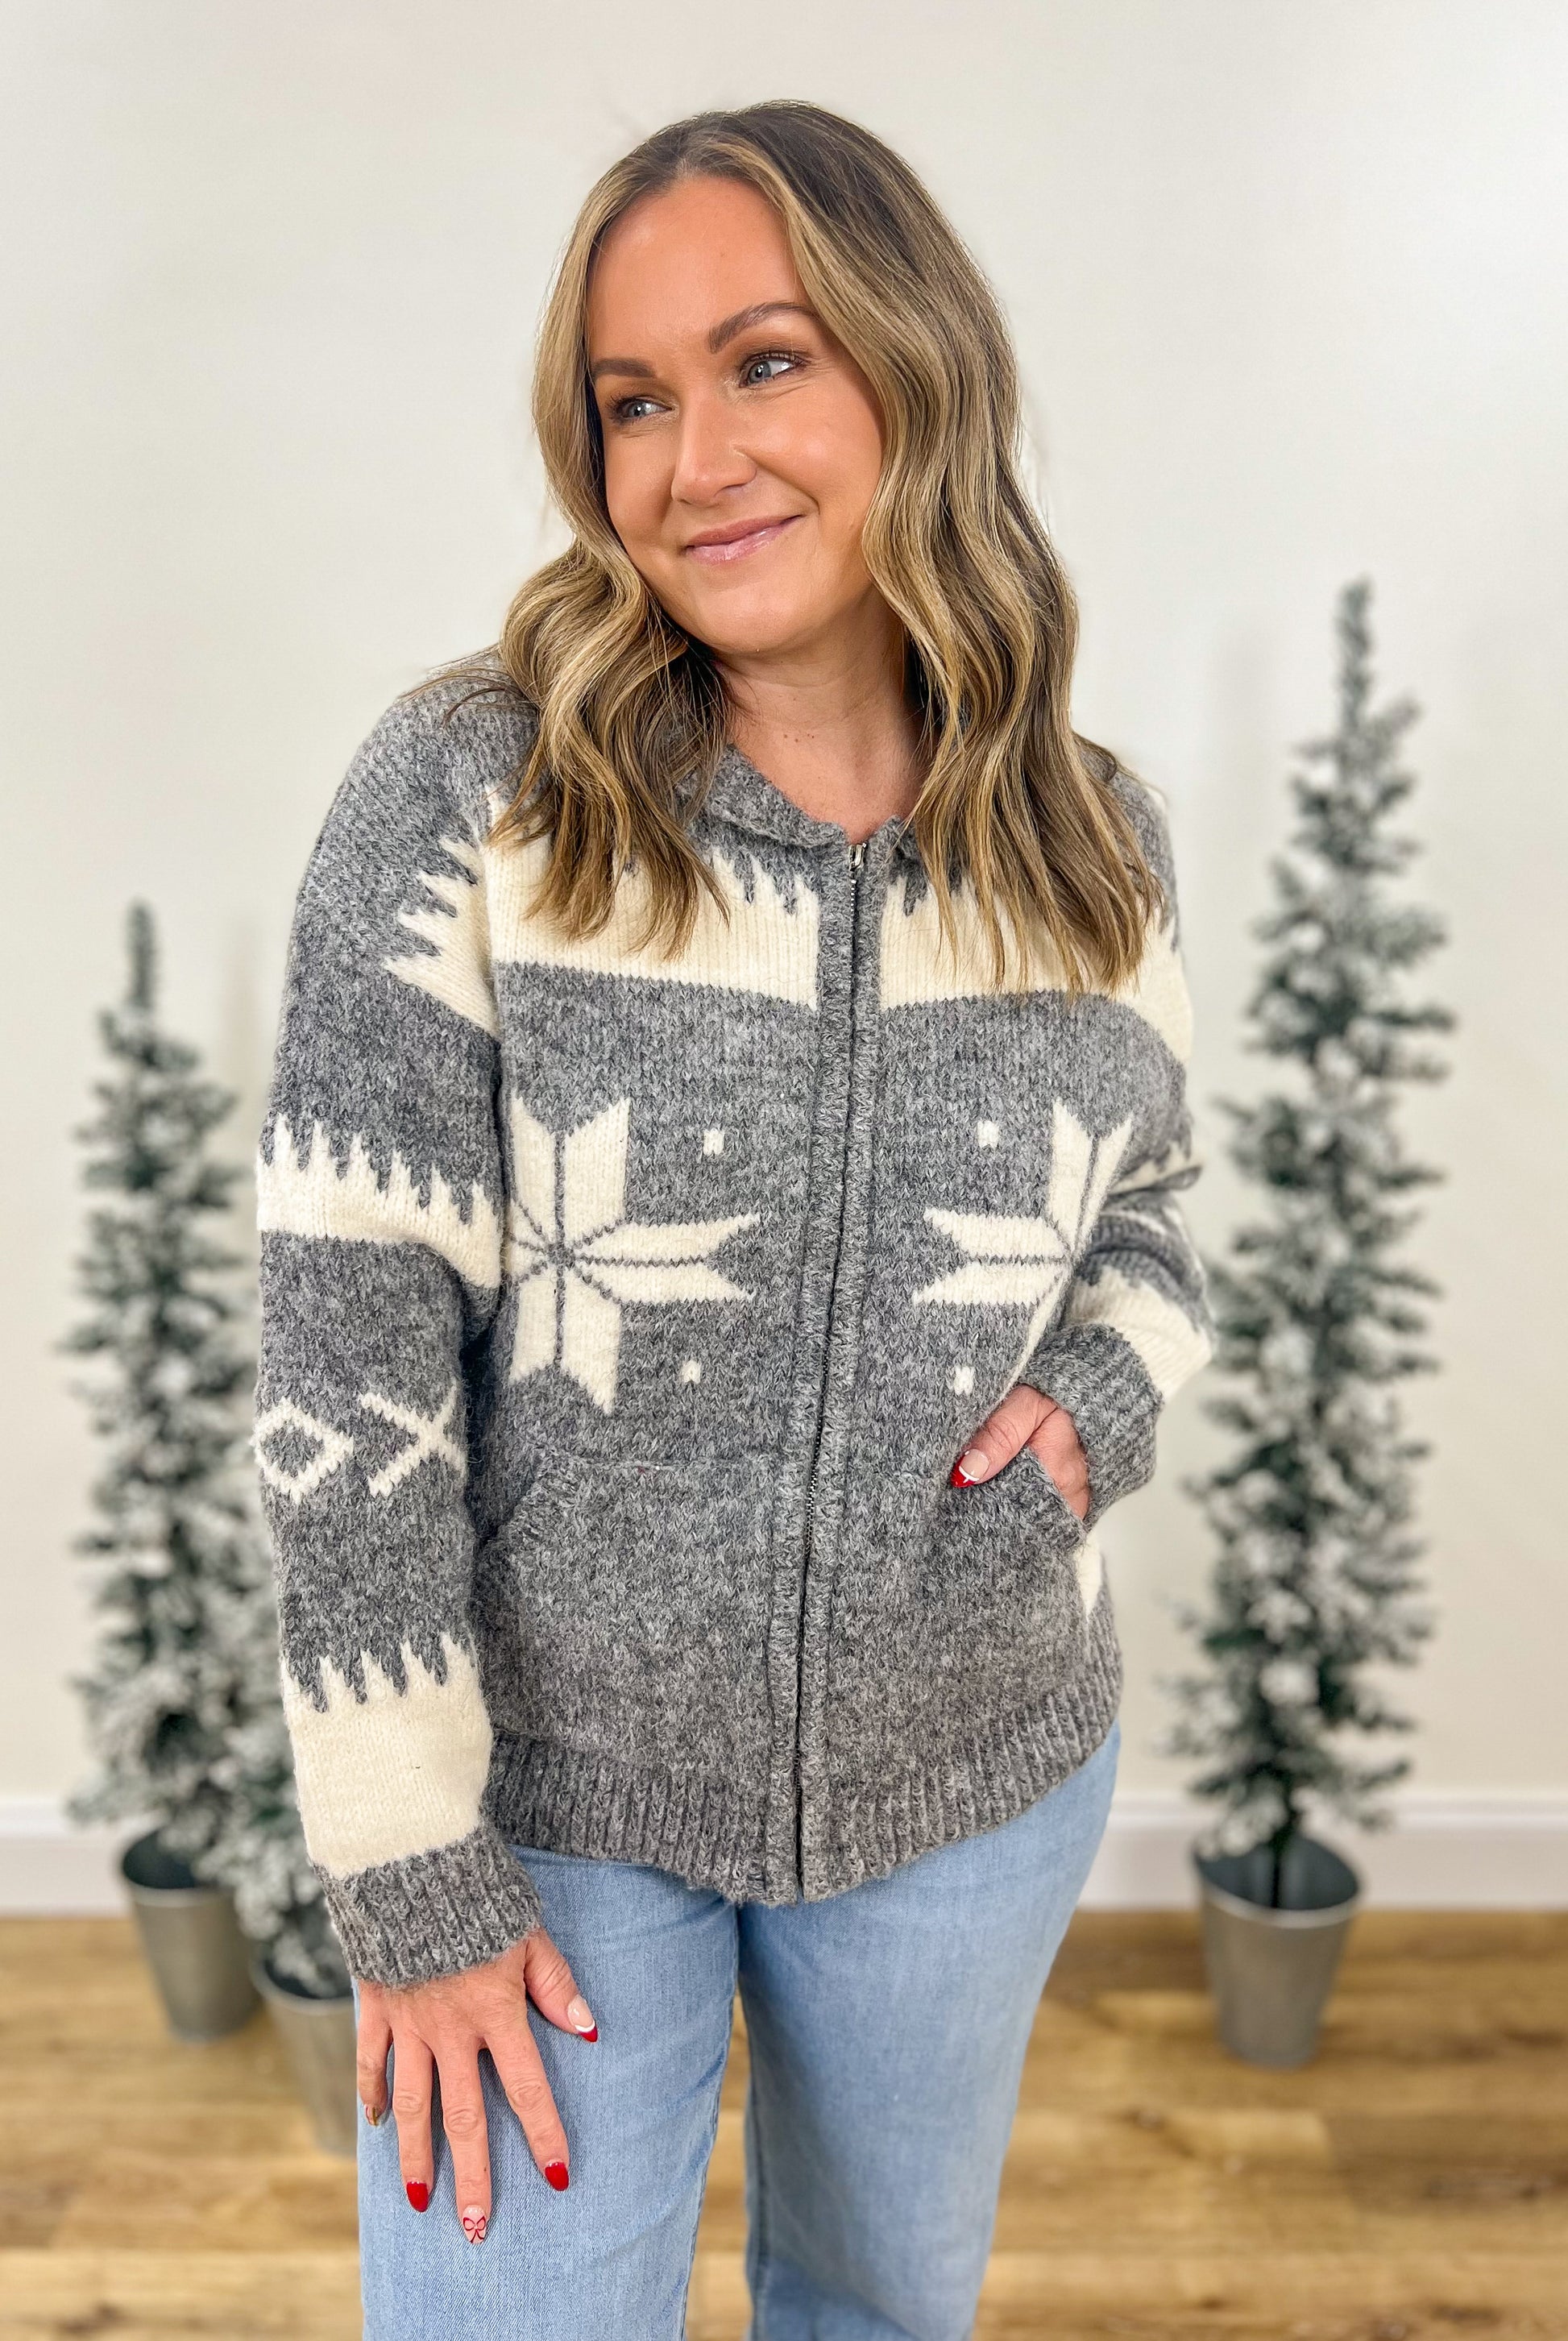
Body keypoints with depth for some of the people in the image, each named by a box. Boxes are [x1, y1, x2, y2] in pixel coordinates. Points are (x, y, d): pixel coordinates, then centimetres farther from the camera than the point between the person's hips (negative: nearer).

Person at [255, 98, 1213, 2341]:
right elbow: (350, 1348, -16)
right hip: (551, 1789, -3)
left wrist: (1095, 1402, -12)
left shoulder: (1095, 839, -5)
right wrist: (411, 1877, -13)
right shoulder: (466, 791, -16)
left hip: (977, 1779, 4)